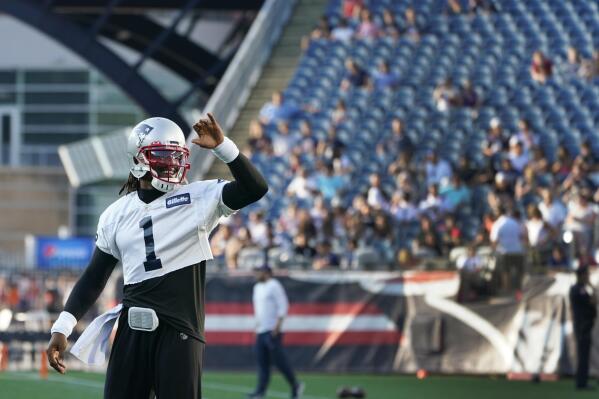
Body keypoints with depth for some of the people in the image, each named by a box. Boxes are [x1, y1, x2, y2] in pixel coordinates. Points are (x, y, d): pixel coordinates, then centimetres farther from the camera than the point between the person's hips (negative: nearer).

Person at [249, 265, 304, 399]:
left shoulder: (274, 286, -8)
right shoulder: (258, 287, 18)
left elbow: (283, 306, -14)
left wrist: (277, 325, -21)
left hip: (273, 331, -9)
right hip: (261, 331, 9)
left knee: (279, 360, -9)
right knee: (262, 361, 2)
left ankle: (295, 385, 2)